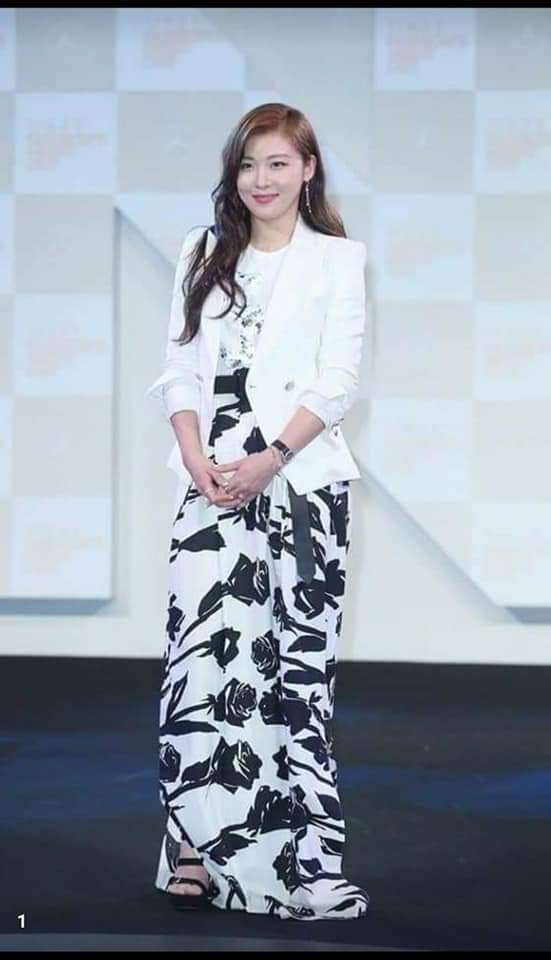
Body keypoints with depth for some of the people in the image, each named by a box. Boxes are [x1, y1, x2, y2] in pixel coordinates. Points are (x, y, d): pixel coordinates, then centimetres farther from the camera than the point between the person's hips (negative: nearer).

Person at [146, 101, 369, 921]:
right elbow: (180, 369, 10)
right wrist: (197, 460, -6)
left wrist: (268, 461, -14)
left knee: (297, 656, -2)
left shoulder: (336, 259, 5)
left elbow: (338, 379, -4)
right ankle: (199, 848, -1)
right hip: (214, 480, 3)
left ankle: (297, 856, 3)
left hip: (303, 481, -3)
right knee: (200, 650, -6)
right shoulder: (203, 255, 16)